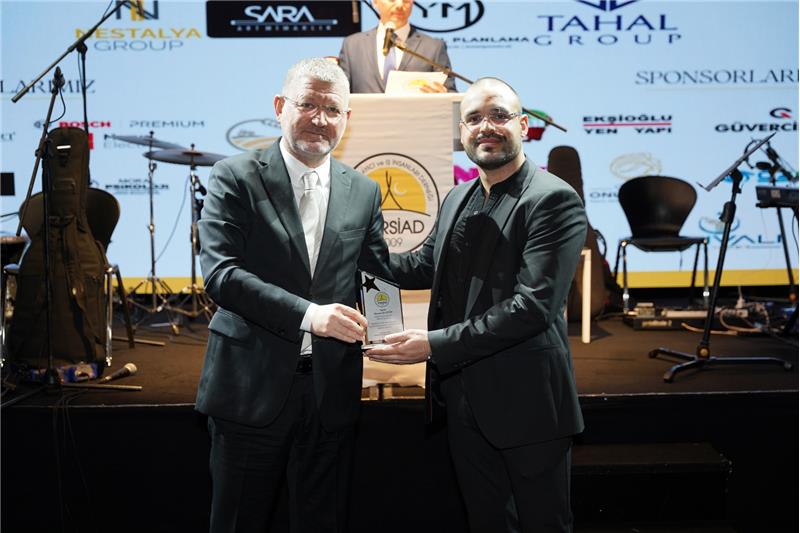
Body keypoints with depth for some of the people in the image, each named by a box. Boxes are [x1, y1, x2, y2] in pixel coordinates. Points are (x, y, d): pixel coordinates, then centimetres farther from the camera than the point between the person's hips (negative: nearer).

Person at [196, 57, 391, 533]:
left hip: (332, 393, 3)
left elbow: (378, 276, 8)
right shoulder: (236, 178, -5)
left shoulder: (364, 192, 7)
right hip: (252, 388, -3)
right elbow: (220, 274, -15)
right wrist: (308, 314, -25)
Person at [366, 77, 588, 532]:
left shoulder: (555, 200, -15)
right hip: (464, 400, 7)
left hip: (526, 404, -7)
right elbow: (426, 265, 23)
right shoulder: (458, 199, 10)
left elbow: (533, 304, -24)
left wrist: (436, 344, -27)